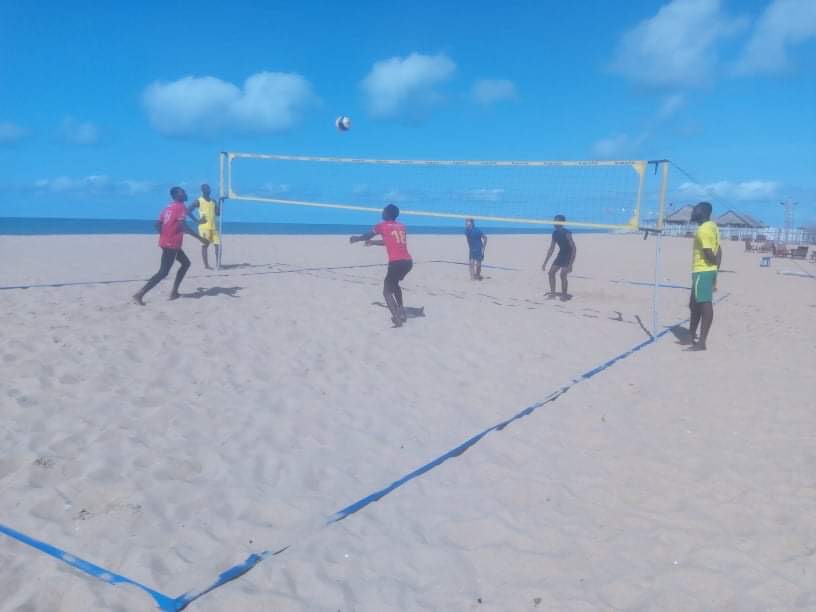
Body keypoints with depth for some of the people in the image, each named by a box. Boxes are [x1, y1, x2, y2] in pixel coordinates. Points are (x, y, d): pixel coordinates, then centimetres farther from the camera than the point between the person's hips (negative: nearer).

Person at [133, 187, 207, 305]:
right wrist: (200, 238, -26)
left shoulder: (168, 206, 15)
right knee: (163, 272, -8)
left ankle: (174, 292, 16)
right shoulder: (180, 207, -12)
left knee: (186, 263, 20)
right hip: (171, 244, -10)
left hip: (166, 242, 10)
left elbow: (158, 224, 15)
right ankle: (139, 294, -13)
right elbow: (183, 226, -25)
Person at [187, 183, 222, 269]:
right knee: (204, 245, -1)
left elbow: (218, 213, 7)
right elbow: (188, 211, -5)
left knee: (218, 244, -1)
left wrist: (220, 202, 0)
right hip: (204, 227, -5)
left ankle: (218, 263, 5)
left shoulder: (213, 201, 13)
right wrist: (197, 220, -10)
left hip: (214, 227, 5)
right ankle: (206, 265, 3)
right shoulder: (198, 200, -2)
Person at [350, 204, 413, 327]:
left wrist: (355, 238, 42)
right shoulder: (401, 226, 21)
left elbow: (366, 236, 21)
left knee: (387, 291, 3)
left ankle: (397, 319, -12)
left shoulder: (382, 226, 6)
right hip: (408, 261, 6)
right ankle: (401, 312, 26)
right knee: (394, 284, 30)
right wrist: (373, 242, 47)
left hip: (396, 262, -6)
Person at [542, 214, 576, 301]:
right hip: (561, 254, 8)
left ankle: (564, 295, -6)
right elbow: (551, 249, 7)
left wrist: (570, 264, -30)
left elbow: (574, 248, -25)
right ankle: (553, 293, 9)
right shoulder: (555, 233, -2)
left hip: (569, 255, -7)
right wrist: (545, 263, 6)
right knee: (551, 272, 0)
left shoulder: (567, 233, -24)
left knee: (563, 274, -18)